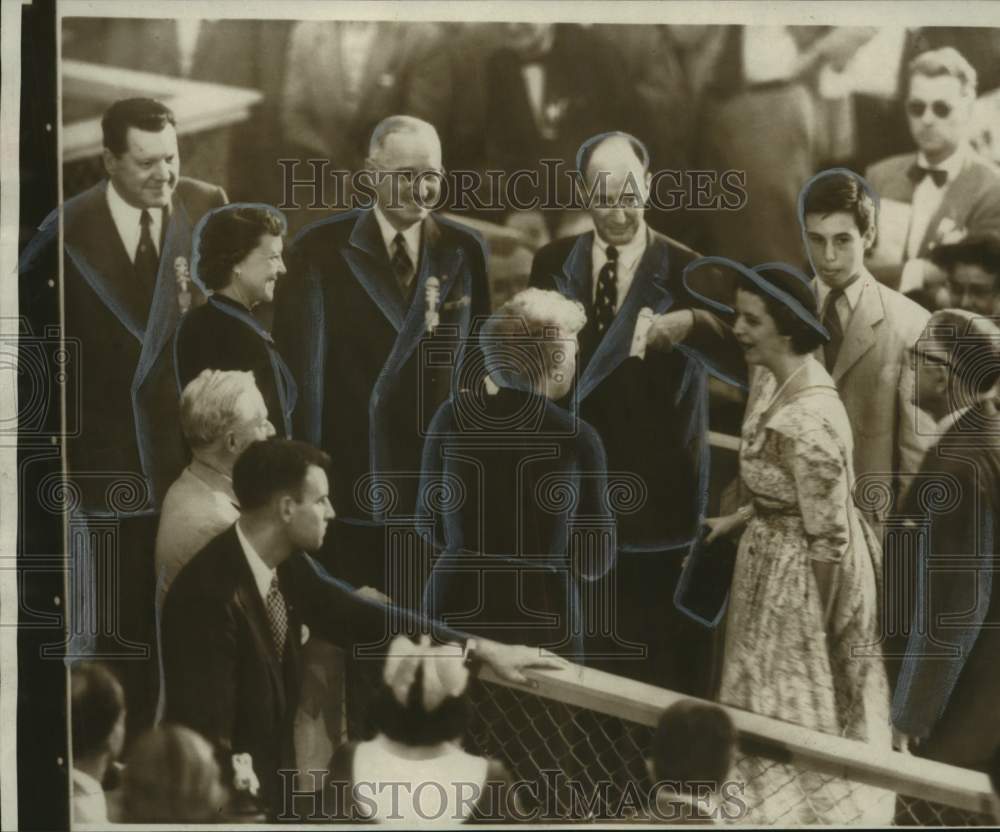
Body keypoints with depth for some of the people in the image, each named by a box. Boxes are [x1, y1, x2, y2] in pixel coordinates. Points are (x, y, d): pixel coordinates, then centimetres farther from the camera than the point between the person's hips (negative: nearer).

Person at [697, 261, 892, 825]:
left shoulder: (808, 423, -32)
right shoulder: (772, 377, -4)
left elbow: (829, 539, -23)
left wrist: (818, 629, -14)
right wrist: (740, 519, 10)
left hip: (804, 575, -9)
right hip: (774, 560, 9)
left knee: (801, 712, 12)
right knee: (772, 703, 25)